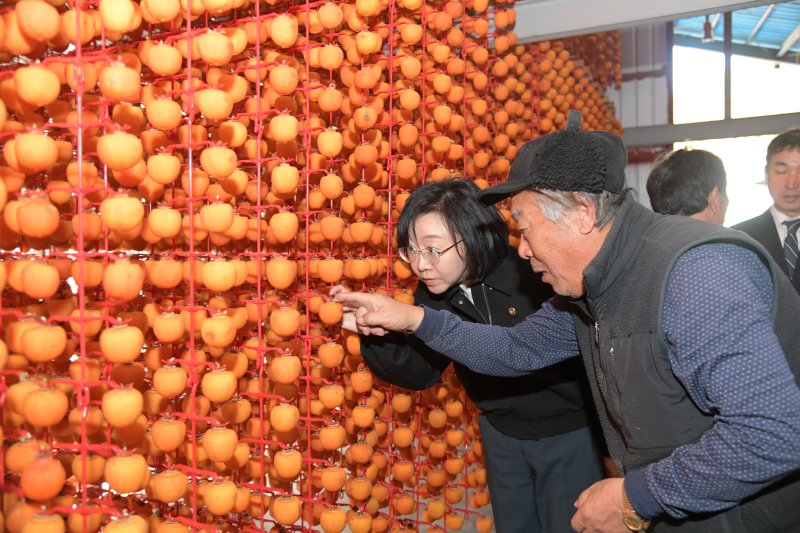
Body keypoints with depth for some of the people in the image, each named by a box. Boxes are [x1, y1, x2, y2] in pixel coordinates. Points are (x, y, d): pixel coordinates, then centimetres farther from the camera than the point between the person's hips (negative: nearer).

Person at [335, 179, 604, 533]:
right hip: (502, 434, 5)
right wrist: (378, 334, -24)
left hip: (569, 431, -5)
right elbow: (422, 372, -8)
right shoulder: (432, 294, -11)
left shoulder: (534, 273, -28)